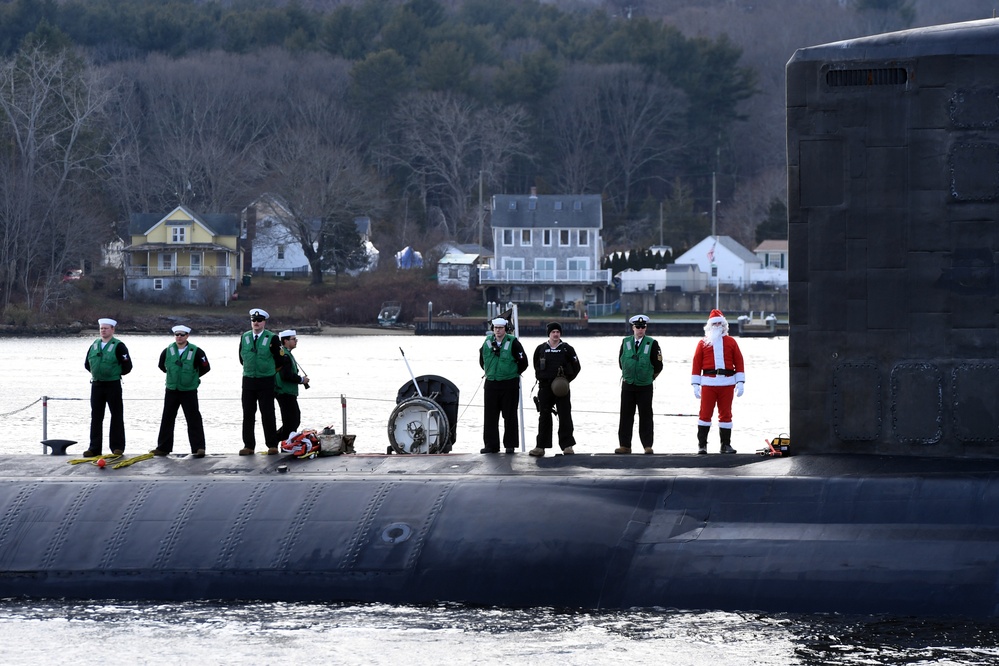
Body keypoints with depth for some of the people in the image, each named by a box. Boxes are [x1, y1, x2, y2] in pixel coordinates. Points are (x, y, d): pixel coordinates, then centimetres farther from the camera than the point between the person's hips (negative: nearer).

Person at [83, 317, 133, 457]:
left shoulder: (118, 346, -8)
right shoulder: (94, 345, 9)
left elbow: (127, 366, -9)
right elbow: (87, 364, 20)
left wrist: (116, 374, 1)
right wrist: (96, 373, 12)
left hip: (113, 385, -5)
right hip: (96, 385, 5)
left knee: (116, 416, 0)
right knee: (96, 417, 6)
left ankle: (117, 447, 5)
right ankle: (95, 448, 10)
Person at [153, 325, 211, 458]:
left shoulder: (196, 352, -10)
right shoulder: (167, 351, 0)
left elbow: (205, 368, -2)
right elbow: (162, 366, 17)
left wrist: (192, 376, 4)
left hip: (189, 391, -3)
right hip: (171, 391, 3)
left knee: (194, 420, -4)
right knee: (167, 419, 7)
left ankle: (198, 448, -3)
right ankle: (163, 448, 15)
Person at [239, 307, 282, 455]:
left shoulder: (272, 338, -4)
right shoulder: (244, 337, 7)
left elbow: (278, 360, 2)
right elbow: (242, 358, 15)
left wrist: (267, 370, 7)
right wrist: (250, 368, 11)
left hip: (266, 381, -3)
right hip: (248, 380, 3)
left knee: (268, 414, -1)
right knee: (248, 415, 2)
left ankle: (272, 445, 5)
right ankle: (248, 446, 6)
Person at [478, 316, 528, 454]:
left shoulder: (513, 343, -7)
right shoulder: (487, 342, 6)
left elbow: (523, 362, -3)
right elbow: (482, 360, 21)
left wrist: (514, 373, 4)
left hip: (509, 384, -4)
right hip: (491, 384, 4)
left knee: (510, 416, 1)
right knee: (490, 416, 3)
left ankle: (510, 445, 6)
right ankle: (491, 445, 9)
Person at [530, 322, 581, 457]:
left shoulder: (567, 349, 1)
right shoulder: (541, 349, 6)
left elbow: (576, 367, 7)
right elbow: (536, 366, 19)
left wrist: (567, 379, -2)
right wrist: (541, 378, 7)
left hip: (561, 388, -2)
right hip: (545, 387, 2)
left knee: (565, 416, -4)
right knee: (544, 417, 5)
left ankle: (567, 446, -1)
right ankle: (541, 447, 8)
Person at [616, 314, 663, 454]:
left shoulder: (652, 344, -4)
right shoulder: (625, 342, 5)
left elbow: (658, 366, 0)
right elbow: (621, 362, 15)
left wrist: (651, 377, 5)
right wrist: (627, 374, 12)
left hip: (645, 386, -3)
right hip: (628, 385, 3)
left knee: (645, 417, 1)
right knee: (626, 416, 2)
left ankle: (648, 446, 5)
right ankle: (624, 445, 6)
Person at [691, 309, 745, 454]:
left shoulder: (731, 342, 11)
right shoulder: (703, 343, 8)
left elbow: (739, 362, 9)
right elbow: (697, 364, 5)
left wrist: (740, 382, 1)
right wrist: (695, 385, -1)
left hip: (727, 383, 1)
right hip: (708, 383, -1)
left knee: (725, 414, 4)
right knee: (705, 414, -4)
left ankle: (726, 445, 10)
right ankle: (702, 444, 3)